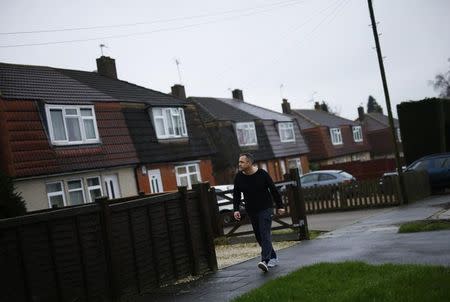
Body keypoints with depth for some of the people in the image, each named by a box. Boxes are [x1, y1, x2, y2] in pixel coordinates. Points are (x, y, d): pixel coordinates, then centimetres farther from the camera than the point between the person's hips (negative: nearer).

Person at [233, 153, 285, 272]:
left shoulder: (262, 174, -11)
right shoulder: (239, 177, -1)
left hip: (265, 209, -5)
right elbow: (236, 194, 6)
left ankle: (265, 261, -24)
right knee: (259, 236, 8)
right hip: (251, 211, 5)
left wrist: (279, 206, 1)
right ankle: (273, 257, 23)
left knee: (265, 234, -15)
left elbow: (273, 190, -2)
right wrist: (236, 209, -6)